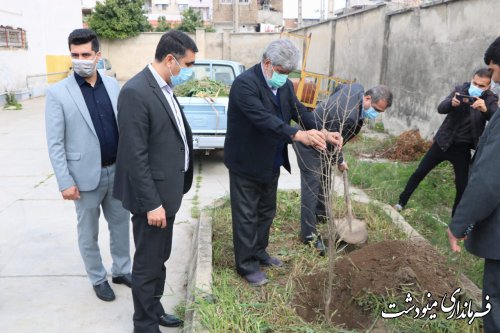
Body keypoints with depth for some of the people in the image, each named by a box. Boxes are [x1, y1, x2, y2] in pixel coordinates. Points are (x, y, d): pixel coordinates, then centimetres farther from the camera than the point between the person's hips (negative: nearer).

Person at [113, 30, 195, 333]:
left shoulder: (165, 87, 8)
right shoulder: (136, 92, -20)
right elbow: (136, 156, -22)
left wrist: (174, 189, 14)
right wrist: (151, 203, -20)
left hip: (167, 190, 9)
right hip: (152, 196, -9)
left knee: (160, 258, 22)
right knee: (148, 264, 8)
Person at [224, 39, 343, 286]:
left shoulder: (284, 85, 4)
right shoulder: (245, 83, -22)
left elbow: (300, 111, -1)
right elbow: (263, 118, -35)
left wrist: (323, 133, -19)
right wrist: (298, 135, -45)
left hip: (270, 163, 8)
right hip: (246, 163, -8)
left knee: (266, 212, 20)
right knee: (246, 216, 5)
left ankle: (259, 252, 39)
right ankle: (246, 265, 21)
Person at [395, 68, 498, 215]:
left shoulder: (490, 100, -5)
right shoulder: (460, 90, -5)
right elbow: (441, 108, -17)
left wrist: (485, 109, -41)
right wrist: (452, 103, -40)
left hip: (462, 148, 0)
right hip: (443, 142, 1)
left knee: (463, 186, 2)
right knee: (420, 172, 6)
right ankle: (402, 202, 22)